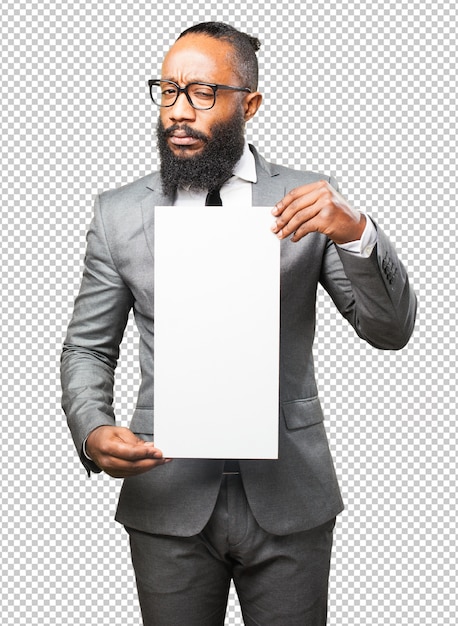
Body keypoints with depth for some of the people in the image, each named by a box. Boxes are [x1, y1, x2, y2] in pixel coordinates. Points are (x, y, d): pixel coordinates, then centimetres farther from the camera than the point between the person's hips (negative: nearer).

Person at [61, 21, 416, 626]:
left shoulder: (310, 201, -2)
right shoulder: (118, 214, 1)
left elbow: (392, 328, -6)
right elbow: (88, 347, 7)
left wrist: (355, 233, -24)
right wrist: (93, 433, -13)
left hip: (290, 500, 0)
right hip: (168, 501, 1)